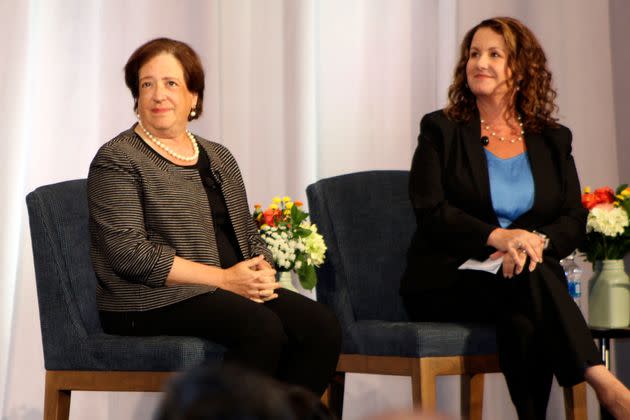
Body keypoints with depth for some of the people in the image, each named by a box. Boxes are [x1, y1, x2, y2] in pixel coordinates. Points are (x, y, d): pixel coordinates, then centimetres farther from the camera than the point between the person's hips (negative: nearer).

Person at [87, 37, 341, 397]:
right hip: (154, 301, -7)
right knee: (261, 327, -31)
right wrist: (223, 278, -15)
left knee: (322, 326, -18)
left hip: (236, 291, 7)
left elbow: (249, 234, 22)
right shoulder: (117, 160, -2)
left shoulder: (218, 157, 20)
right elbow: (129, 252, -13)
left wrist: (263, 272, -4)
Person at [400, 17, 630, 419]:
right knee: (531, 280, -35)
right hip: (449, 282, -2)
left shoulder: (553, 140, 16)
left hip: (530, 279, 2)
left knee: (525, 320, -37)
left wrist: (535, 241, -18)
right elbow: (430, 212, -5)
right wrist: (498, 237, -22)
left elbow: (575, 221, 7)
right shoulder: (441, 131, 7)